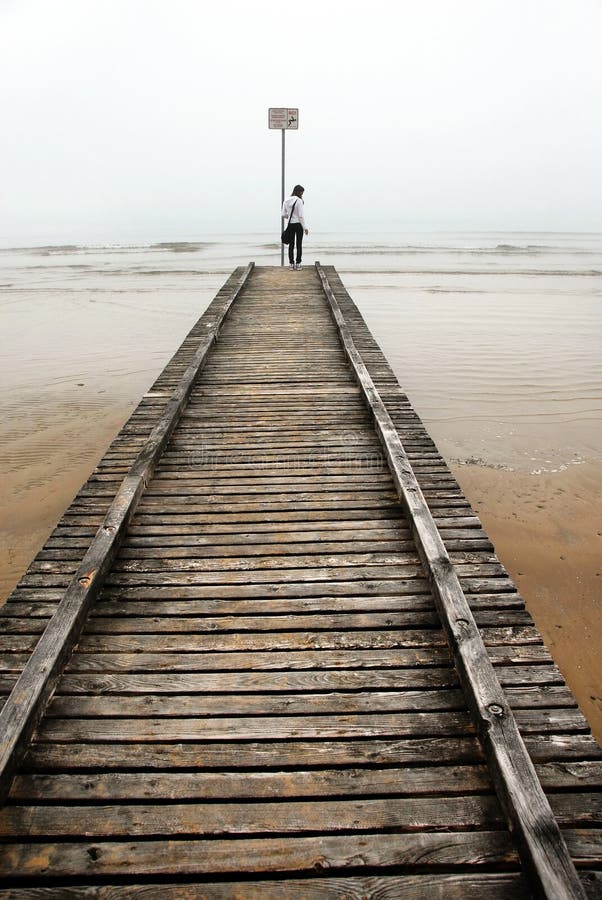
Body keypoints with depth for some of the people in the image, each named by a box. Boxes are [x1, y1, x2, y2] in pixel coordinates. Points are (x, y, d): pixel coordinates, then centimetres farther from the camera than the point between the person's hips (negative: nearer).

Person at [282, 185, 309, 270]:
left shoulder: (286, 201, 1)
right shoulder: (299, 201, -13)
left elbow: (284, 215, 3)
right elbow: (301, 216, -16)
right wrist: (305, 227, -11)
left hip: (290, 225, 4)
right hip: (298, 224, -4)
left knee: (291, 244, 10)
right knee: (299, 244, 5)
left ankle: (291, 263, 11)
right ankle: (298, 263, 6)